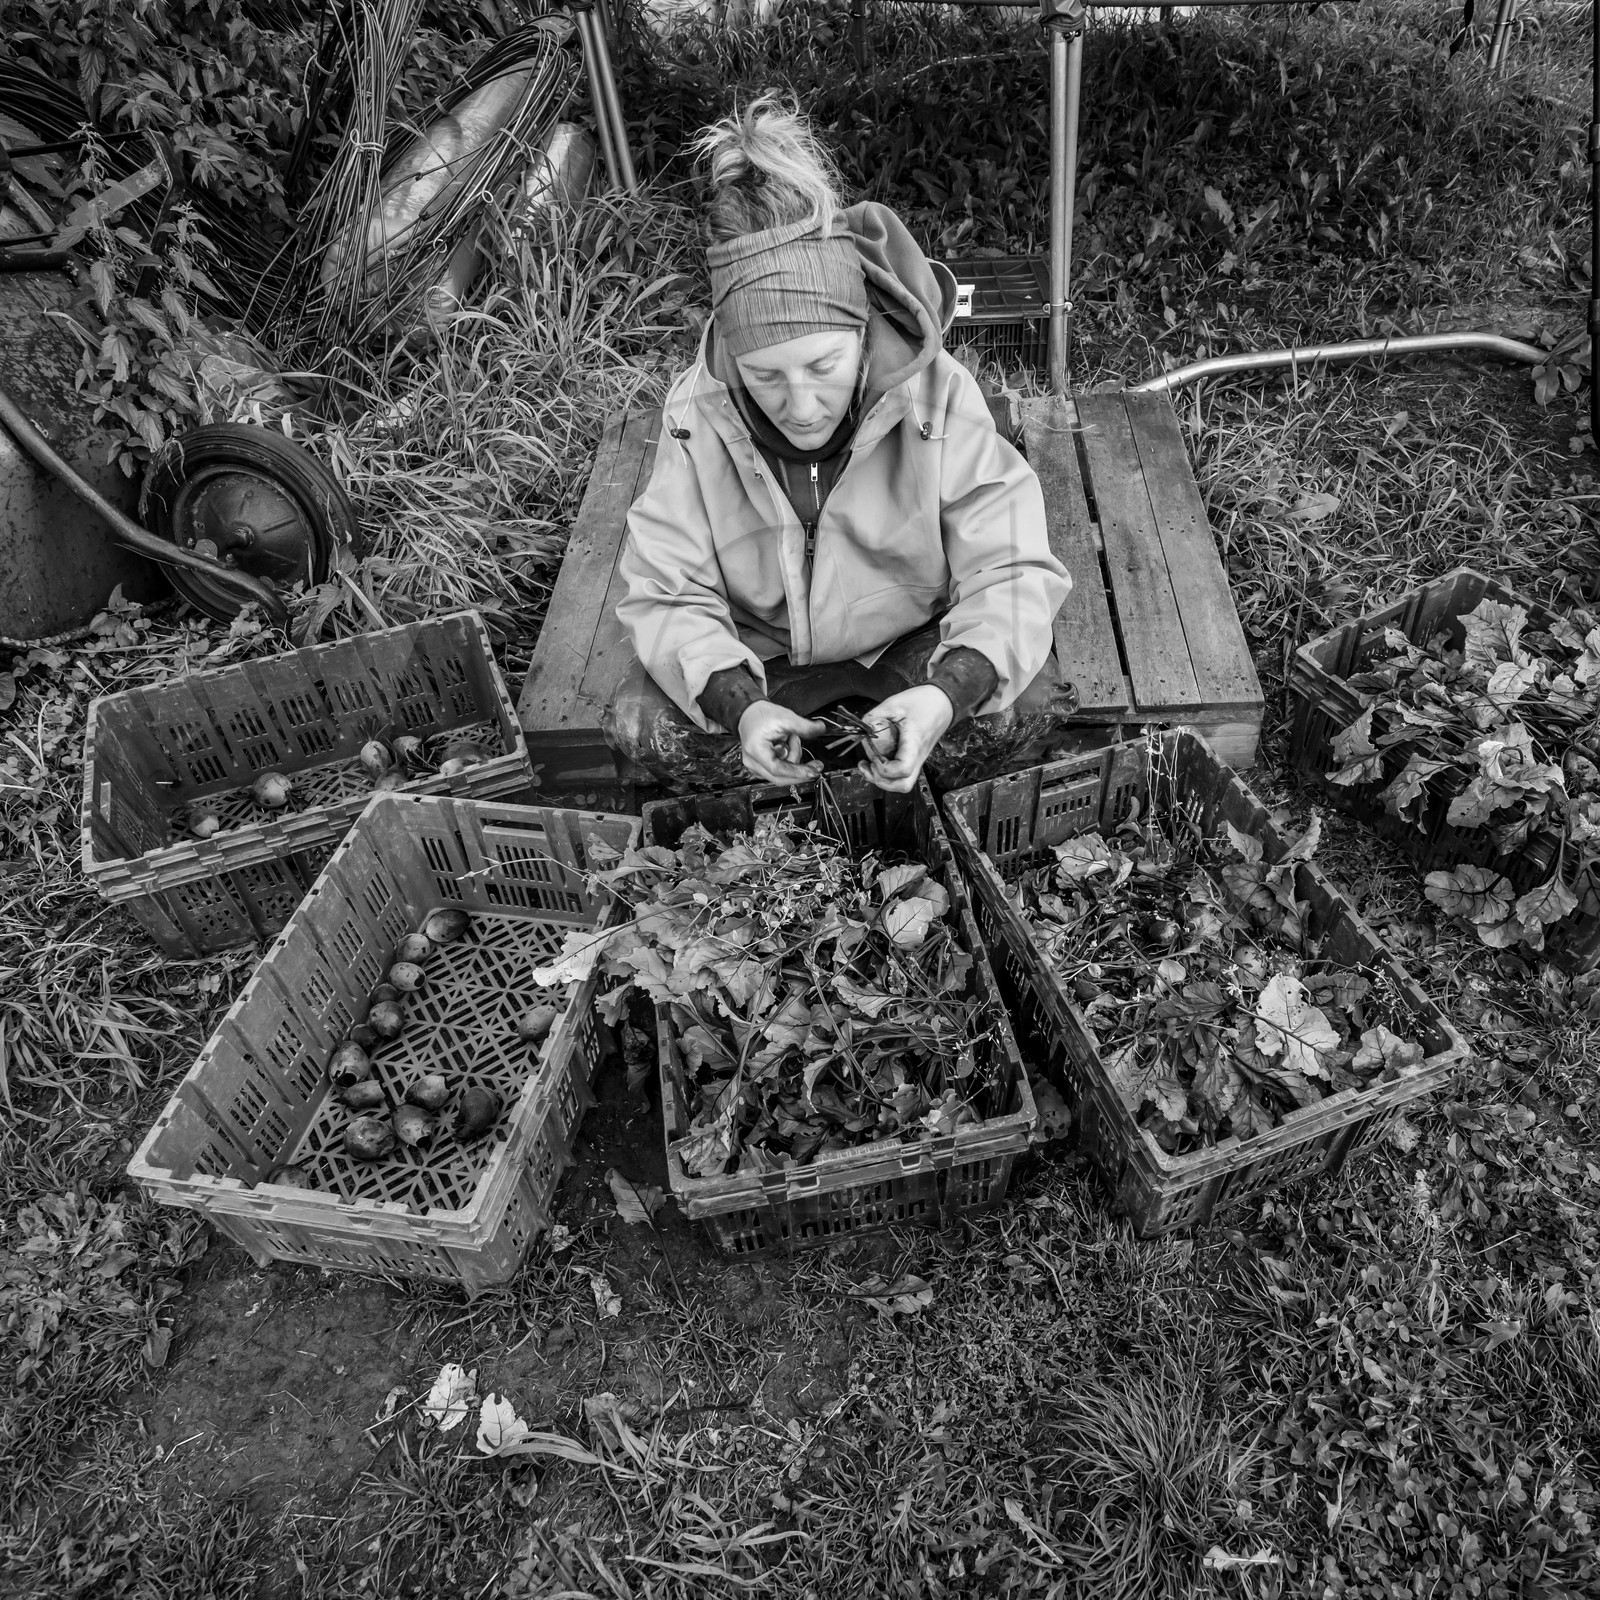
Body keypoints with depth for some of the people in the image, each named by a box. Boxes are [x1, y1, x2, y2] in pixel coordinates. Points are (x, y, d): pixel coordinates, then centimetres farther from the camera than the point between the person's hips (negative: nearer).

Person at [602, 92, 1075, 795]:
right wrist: (738, 704, -38)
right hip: (760, 653, 1)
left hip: (912, 638, 0)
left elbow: (1011, 572, -24)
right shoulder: (697, 415, -20)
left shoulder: (938, 394, -25)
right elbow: (667, 593, -18)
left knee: (1028, 703, -27)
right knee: (635, 725, -22)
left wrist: (947, 693, -45)